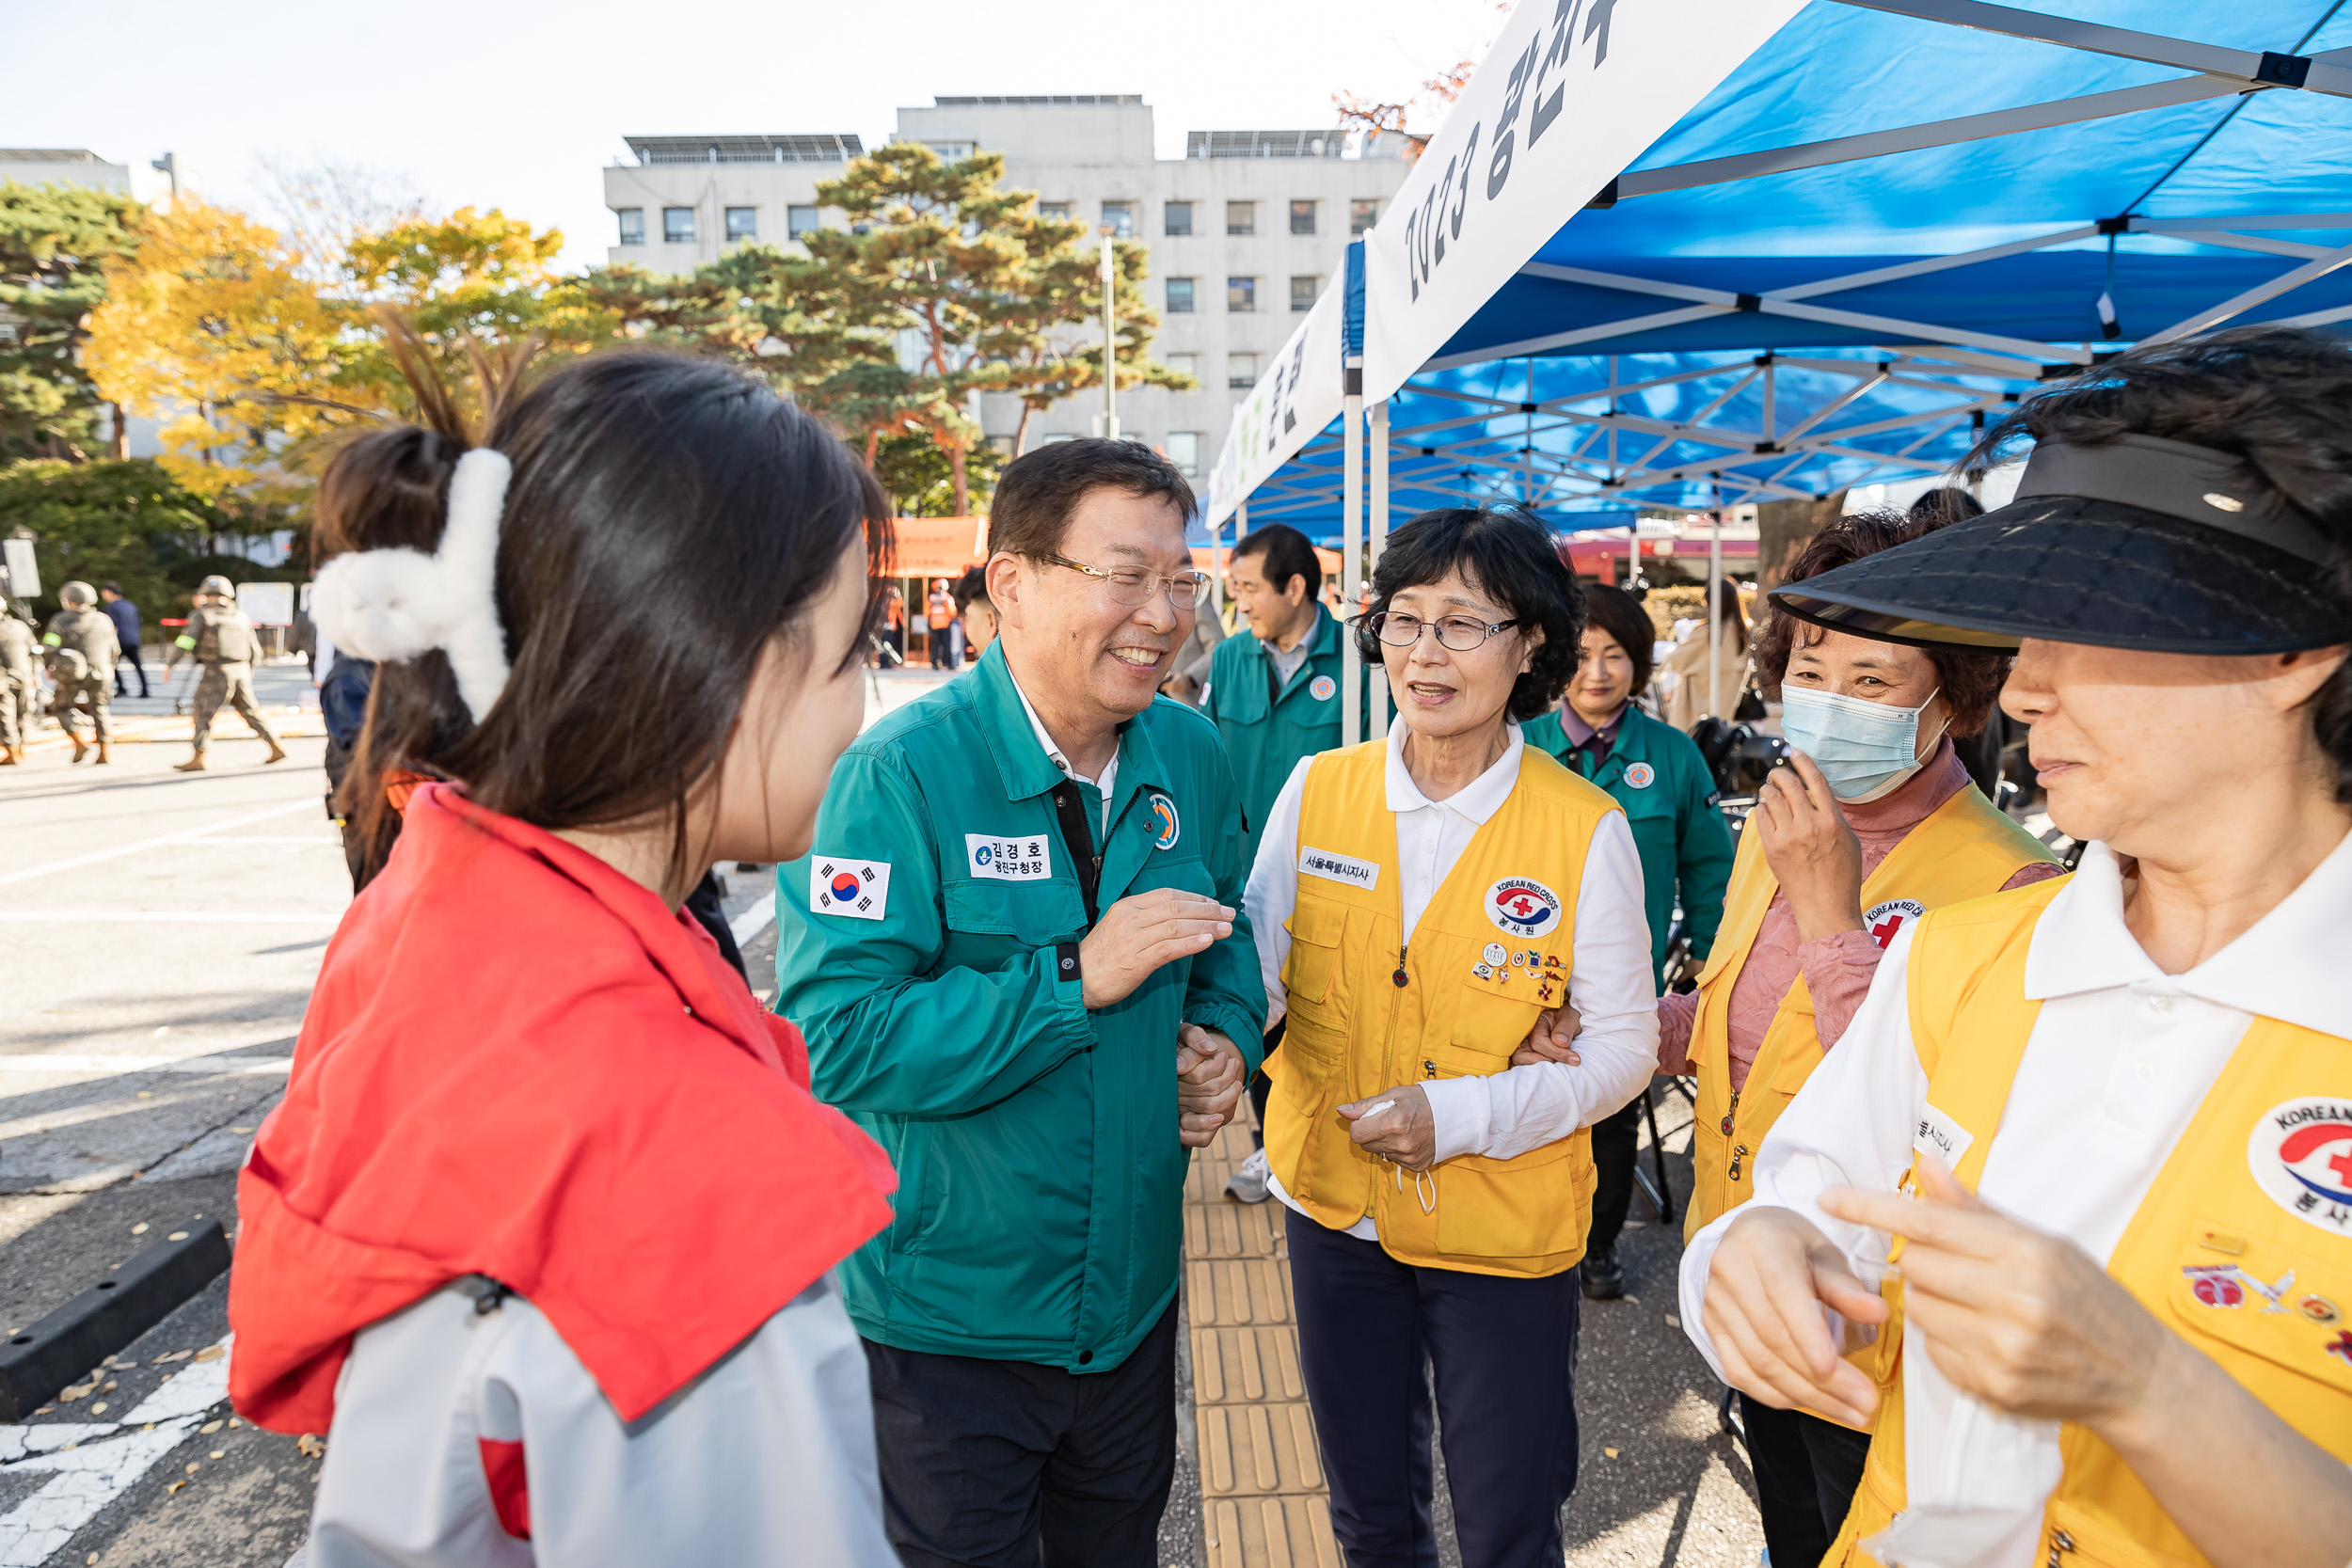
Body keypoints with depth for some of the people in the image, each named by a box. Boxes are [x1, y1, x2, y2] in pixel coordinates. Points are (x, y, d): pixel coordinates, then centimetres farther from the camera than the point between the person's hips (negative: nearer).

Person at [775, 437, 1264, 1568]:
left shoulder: (1191, 757, -3)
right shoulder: (899, 775, -22)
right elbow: (833, 1037, -27)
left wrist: (1225, 1036, -8)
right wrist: (1076, 978, -31)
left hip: (1134, 1292, 6)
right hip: (945, 1316, -5)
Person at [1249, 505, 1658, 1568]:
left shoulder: (1586, 830, -14)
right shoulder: (1316, 790, -7)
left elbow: (1625, 1044, -8)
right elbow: (1258, 966, -3)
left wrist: (1466, 1113, -21)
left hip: (1505, 1237, -2)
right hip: (1333, 1210, 3)